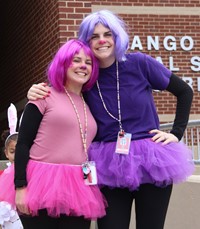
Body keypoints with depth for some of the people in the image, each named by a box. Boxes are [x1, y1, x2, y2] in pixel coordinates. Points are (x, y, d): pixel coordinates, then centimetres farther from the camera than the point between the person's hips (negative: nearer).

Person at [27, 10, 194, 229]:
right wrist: (38, 94, -10)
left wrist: (176, 133, 0)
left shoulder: (139, 63, -5)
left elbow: (184, 91, 5)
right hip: (108, 167, 1)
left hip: (150, 161, -1)